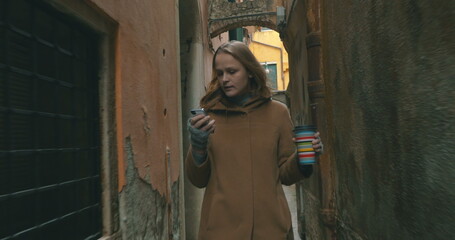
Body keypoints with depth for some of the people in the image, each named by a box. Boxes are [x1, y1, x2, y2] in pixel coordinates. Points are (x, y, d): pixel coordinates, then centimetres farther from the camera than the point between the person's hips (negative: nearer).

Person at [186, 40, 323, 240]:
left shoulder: (277, 112, -1)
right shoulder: (209, 114, -3)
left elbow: (285, 174, 5)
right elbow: (198, 180, -1)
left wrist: (301, 159, -14)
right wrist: (197, 146, -17)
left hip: (270, 224, 1)